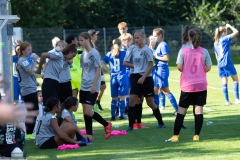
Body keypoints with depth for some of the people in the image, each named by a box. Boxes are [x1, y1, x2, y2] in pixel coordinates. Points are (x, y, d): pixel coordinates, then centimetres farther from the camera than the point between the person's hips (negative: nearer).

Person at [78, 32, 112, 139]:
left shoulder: (94, 53, -11)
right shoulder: (83, 54, 11)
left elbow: (98, 70, -13)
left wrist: (94, 85, -17)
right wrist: (82, 82, 14)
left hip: (92, 88, -7)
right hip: (84, 87, 8)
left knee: (88, 112, -13)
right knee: (85, 112, 5)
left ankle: (106, 125, 7)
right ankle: (89, 134, 11)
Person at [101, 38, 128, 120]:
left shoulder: (109, 54, 6)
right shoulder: (124, 53, -2)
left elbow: (102, 62, 1)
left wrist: (108, 70, 4)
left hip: (113, 77, 3)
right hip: (122, 77, -3)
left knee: (114, 98, 11)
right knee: (122, 97, 1)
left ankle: (113, 116, 10)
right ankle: (121, 115, -2)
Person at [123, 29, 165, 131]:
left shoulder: (146, 50, -10)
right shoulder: (132, 49, 4)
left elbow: (150, 66, -12)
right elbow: (125, 63, 9)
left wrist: (143, 77, -17)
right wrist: (135, 66, -2)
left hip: (146, 78, -5)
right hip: (136, 77, 5)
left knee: (150, 102, 3)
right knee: (132, 100, -7)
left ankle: (161, 123, 18)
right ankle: (131, 125, -3)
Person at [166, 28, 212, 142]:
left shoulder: (183, 50, -6)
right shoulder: (204, 51, -2)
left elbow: (179, 67, -9)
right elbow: (208, 68, 0)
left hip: (187, 85, -1)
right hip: (201, 85, 1)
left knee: (181, 111, 6)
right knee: (199, 110, 3)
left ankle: (175, 136, 5)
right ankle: (196, 135, 2)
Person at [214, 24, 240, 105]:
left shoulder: (216, 43, 14)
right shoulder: (225, 39, -6)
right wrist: (229, 26, 3)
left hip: (220, 64, 6)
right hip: (227, 63, -6)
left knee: (224, 82, 5)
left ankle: (227, 100, 3)